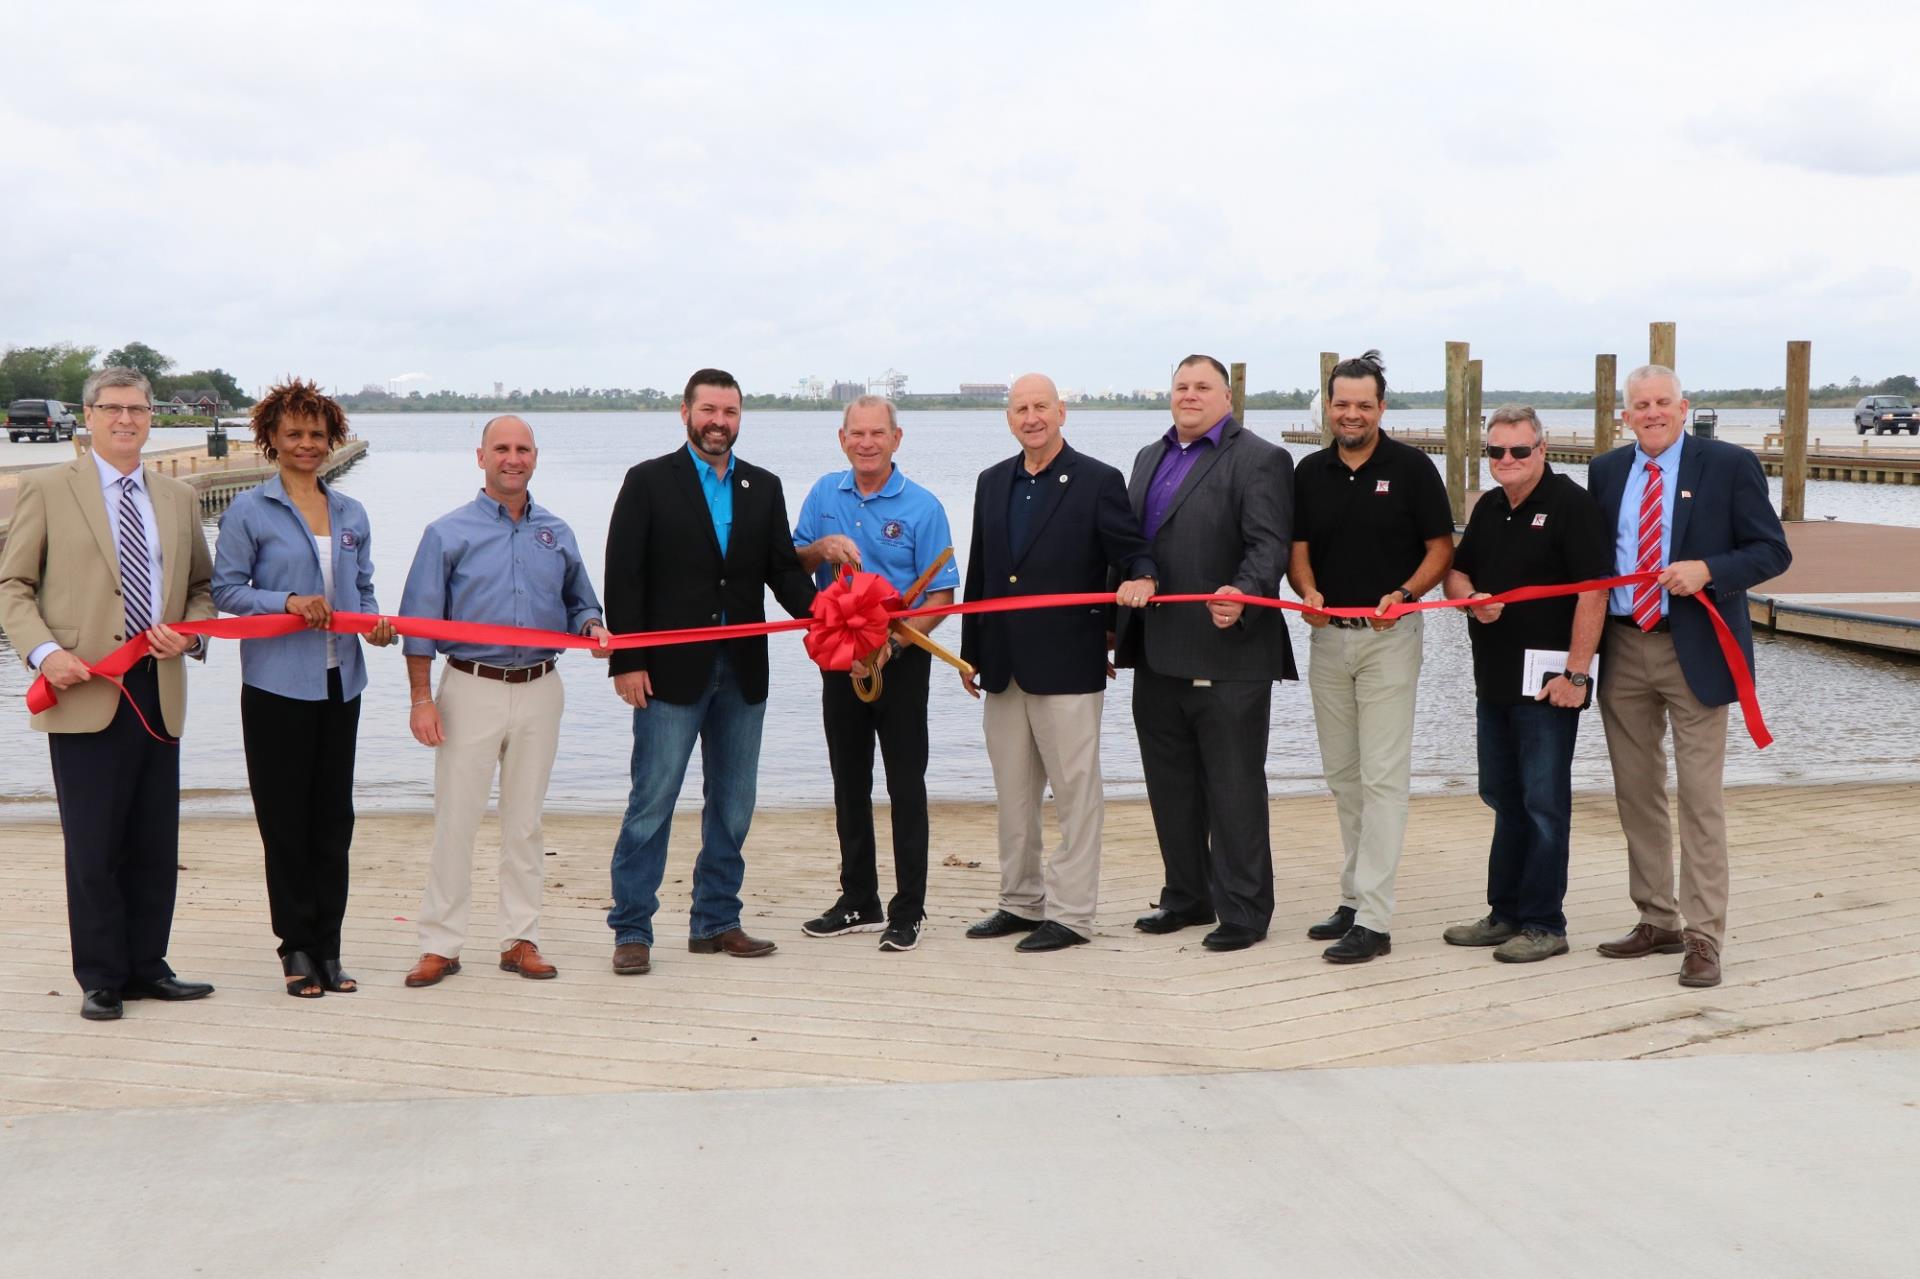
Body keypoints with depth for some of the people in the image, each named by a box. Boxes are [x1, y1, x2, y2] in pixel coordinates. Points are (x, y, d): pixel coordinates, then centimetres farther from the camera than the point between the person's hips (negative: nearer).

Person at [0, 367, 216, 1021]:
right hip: (84, 692, -4)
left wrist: (187, 632, -1)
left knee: (156, 844, 8)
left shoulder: (178, 498, 14)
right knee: (94, 845, -1)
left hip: (159, 693, 4)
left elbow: (203, 587, 20)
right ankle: (101, 979, 9)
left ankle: (147, 967, 20)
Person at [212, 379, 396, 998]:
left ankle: (328, 947, 14)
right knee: (285, 820, 1)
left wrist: (375, 621, -3)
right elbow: (225, 588, -4)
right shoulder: (249, 511, -1)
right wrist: (287, 601, -18)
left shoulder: (351, 513, 13)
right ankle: (297, 947, 11)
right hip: (277, 685, -4)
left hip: (340, 683, 4)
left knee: (334, 819, 7)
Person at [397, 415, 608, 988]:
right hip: (471, 688, -3)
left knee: (526, 822, 9)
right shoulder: (448, 533, -1)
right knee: (455, 820, -1)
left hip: (539, 691, 3)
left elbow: (579, 603, 16)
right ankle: (440, 944, 7)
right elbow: (419, 621, -2)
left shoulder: (557, 534, 9)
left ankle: (521, 939, 17)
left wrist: (593, 630, -8)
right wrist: (421, 698, -8)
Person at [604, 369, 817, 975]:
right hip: (672, 669, -4)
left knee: (733, 806, 10)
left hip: (743, 670, 5)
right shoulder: (649, 482, 0)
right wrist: (627, 662, -11)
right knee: (651, 803, -2)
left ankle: (716, 921, 22)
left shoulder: (764, 487, 12)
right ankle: (632, 931, 6)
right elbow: (623, 577, -4)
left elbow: (783, 568, 8)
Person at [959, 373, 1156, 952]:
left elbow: (1132, 551, -5)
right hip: (1004, 664, 6)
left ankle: (1071, 913, 7)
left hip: (1067, 663, -6)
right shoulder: (992, 482, 12)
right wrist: (970, 652, 14)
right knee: (1013, 793, 14)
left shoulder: (1098, 481, -4)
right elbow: (980, 573, 15)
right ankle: (1022, 901, 26)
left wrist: (1141, 578, -29)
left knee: (1075, 791, 0)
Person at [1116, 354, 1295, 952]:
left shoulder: (1259, 460, -5)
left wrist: (1241, 596, -34)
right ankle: (1188, 896, 27)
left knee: (1234, 786, -1)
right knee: (1171, 784, 15)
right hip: (1157, 655, 8)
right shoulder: (1150, 458, 19)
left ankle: (1244, 909, 8)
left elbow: (1269, 546, -16)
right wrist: (1118, 622, 16)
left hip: (1226, 656, -8)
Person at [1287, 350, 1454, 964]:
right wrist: (1308, 591, -10)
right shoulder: (1310, 472, 8)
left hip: (1389, 636, -5)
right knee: (1342, 775, 12)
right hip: (1328, 634, 5)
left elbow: (1441, 548, -2)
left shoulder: (1410, 467, -3)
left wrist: (1402, 595, -18)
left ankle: (1373, 918, -8)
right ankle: (1354, 896, 23)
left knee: (1382, 776, -8)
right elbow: (1298, 547, 11)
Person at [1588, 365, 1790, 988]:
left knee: (1700, 797, -3)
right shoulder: (1606, 471, 9)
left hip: (1693, 651, -5)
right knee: (1636, 794, 12)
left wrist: (1707, 571, -21)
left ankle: (1703, 936, 4)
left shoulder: (1729, 465, -3)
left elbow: (1772, 551, -4)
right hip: (1622, 650, 5)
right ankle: (1657, 921, 25)